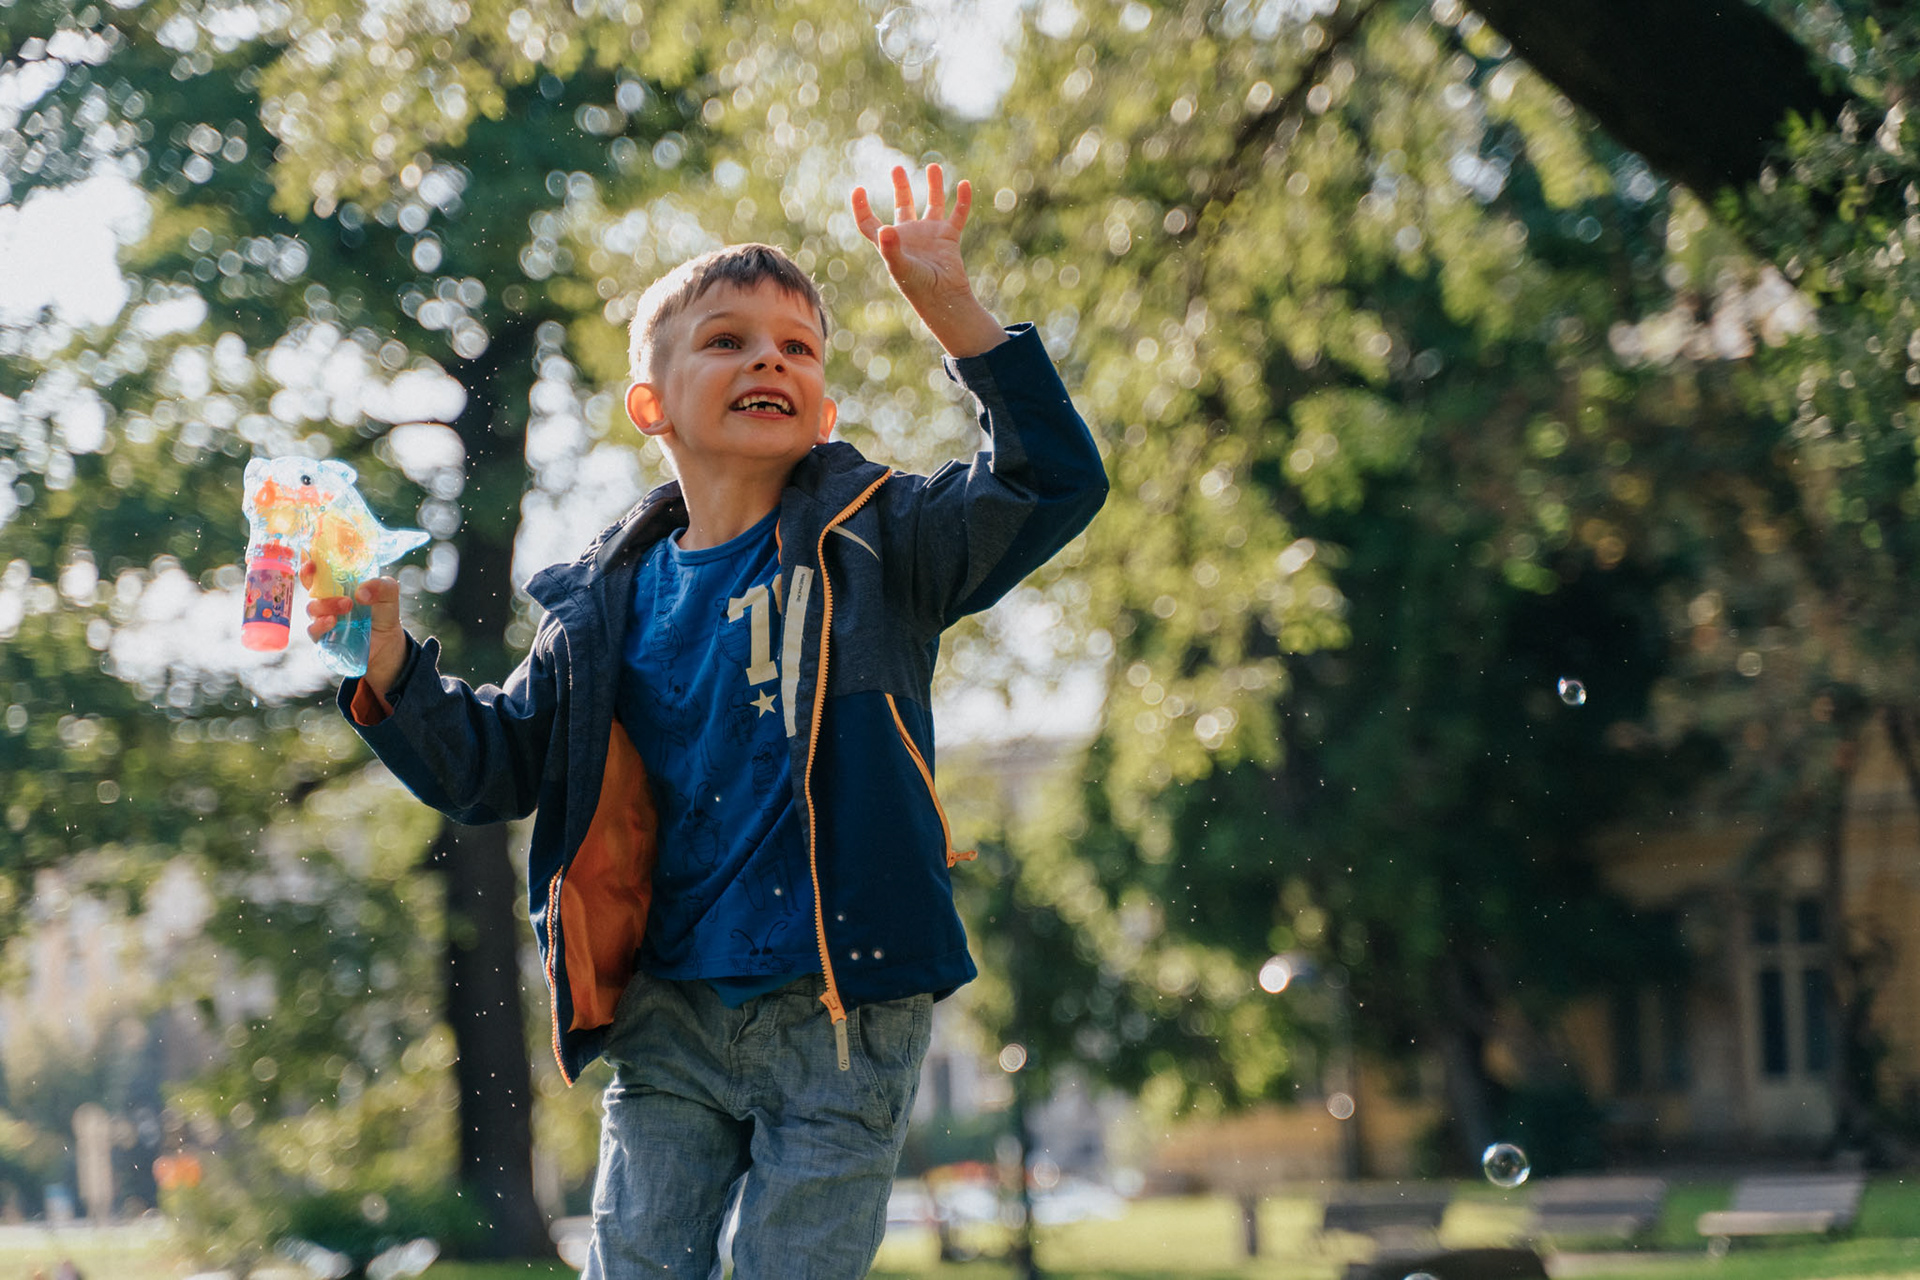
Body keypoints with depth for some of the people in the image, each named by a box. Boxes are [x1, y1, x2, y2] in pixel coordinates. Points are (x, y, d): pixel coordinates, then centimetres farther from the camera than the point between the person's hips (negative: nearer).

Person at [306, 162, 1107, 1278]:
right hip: (669, 1019, 3)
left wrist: (954, 309, -22)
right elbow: (494, 768, 13)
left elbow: (1054, 484, -12)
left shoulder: (875, 547, -1)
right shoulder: (607, 608, 8)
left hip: (839, 1021, -3)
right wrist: (390, 665, -4)